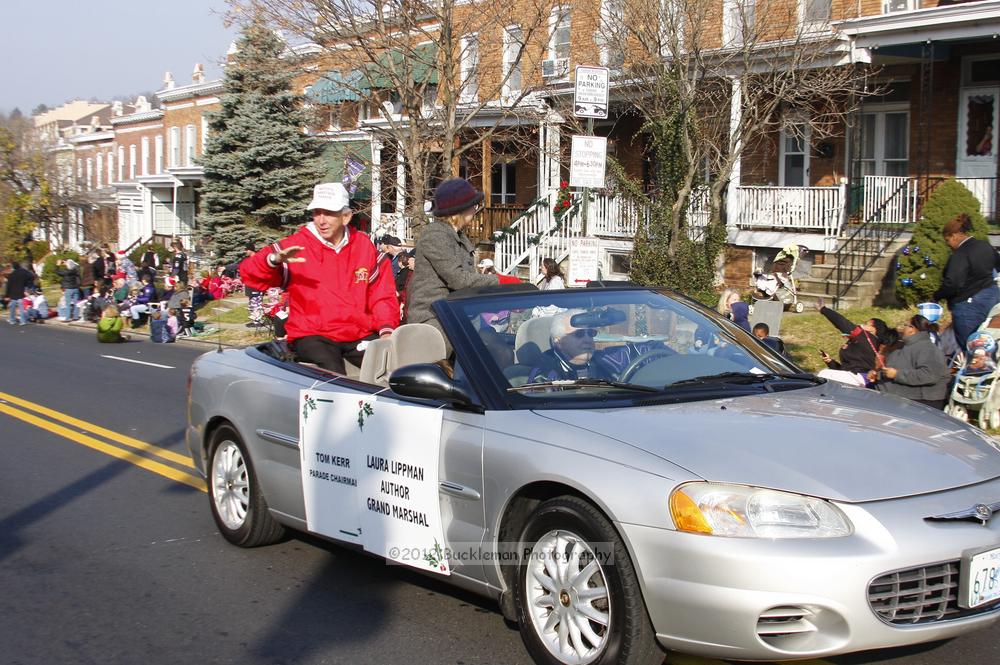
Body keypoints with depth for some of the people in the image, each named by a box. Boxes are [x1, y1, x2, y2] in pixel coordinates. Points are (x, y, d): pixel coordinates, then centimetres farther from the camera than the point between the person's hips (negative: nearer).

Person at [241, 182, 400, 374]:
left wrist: (386, 329, -5)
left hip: (360, 335, 3)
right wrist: (274, 260, -24)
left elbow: (382, 295, 12)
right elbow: (249, 274, -3)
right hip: (312, 335, -3)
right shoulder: (297, 245, 1)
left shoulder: (363, 245, 9)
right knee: (333, 375, -29)